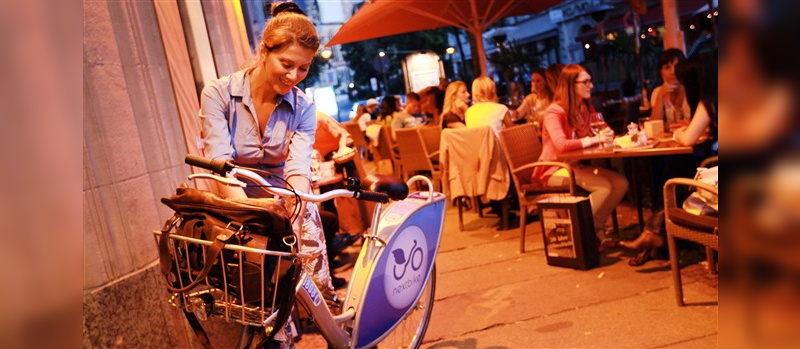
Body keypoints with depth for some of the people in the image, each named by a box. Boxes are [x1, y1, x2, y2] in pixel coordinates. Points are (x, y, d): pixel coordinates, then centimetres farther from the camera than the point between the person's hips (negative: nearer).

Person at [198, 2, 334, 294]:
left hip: (290, 207, 2)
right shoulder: (219, 94, -10)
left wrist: (294, 214, -37)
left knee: (315, 285, -11)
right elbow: (220, 164, -21)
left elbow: (298, 167, -16)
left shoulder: (303, 108, -4)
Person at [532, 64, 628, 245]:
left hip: (577, 166, 7)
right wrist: (594, 139, -20)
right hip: (555, 170, -7)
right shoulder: (554, 111, -16)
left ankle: (594, 227, -1)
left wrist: (605, 134, -13)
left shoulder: (585, 108, 8)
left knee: (621, 182, -12)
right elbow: (561, 145, -30)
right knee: (604, 186, -24)